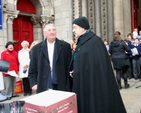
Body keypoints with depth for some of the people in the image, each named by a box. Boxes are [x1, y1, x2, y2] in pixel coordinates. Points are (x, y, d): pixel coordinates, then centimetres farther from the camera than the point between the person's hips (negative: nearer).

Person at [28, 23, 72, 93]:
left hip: (61, 86, 0)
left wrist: (68, 85, 1)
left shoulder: (65, 46, 0)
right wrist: (34, 83, -2)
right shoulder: (37, 48, 4)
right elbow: (32, 70, 7)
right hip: (43, 87, 1)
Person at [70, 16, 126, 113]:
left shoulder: (95, 41, -13)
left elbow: (99, 66, -18)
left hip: (93, 84, -8)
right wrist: (73, 71, 1)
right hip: (82, 84, 8)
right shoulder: (81, 42, 12)